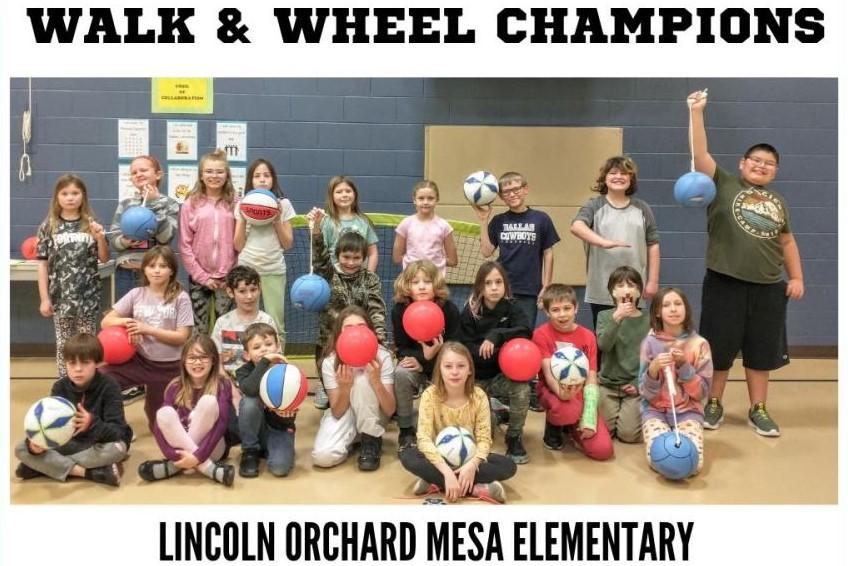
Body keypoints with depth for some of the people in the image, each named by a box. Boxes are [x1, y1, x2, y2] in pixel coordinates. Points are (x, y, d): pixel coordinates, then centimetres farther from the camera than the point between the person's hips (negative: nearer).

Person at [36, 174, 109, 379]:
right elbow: (43, 264, 0)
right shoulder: (48, 226, -1)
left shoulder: (91, 224, 1)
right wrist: (44, 298, -3)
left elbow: (104, 258, 5)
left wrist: (100, 238, -13)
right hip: (60, 296, 0)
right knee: (63, 344, 9)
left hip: (88, 295, 0)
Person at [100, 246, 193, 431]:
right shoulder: (136, 294, 1)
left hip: (169, 366, -2)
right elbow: (106, 322, 2)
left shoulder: (180, 298, -8)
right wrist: (126, 322, -18)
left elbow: (182, 337, -12)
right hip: (139, 359, 2)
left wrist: (147, 329, -19)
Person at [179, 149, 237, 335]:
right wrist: (202, 276, -5)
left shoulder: (234, 204, 4)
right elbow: (185, 245, 0)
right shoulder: (191, 204, 2)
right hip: (199, 277, 0)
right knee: (200, 329, 3)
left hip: (227, 277, 0)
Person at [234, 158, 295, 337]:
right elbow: (238, 246, 4)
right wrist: (243, 220, -7)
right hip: (247, 269, 1)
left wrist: (277, 220, -8)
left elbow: (288, 244, 3)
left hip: (274, 270, -1)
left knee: (276, 324, 0)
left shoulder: (283, 204, 3)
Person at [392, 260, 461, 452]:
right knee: (401, 373, -32)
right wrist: (423, 355, -33)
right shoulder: (399, 310, -16)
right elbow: (401, 348, -11)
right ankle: (406, 430, -15)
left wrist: (425, 361, -30)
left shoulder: (449, 309, -18)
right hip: (416, 360, 0)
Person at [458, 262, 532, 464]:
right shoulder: (469, 312, -7)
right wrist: (504, 351, -25)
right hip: (476, 376, 0)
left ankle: (514, 437, -6)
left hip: (503, 374, 0)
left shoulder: (512, 308, -4)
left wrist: (496, 336, -34)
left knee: (522, 390, -30)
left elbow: (526, 331, -21)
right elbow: (467, 350, -13)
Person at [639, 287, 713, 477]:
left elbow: (702, 392, -4)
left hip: (688, 411, 0)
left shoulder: (699, 344, -3)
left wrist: (684, 366, -18)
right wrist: (653, 370, -23)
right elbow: (645, 393, -4)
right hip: (655, 410, 0)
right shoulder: (650, 343, -3)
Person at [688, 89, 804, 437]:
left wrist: (797, 278, 12)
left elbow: (787, 242, 20)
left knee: (762, 351, 10)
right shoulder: (723, 185, 1)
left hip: (768, 288, 4)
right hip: (724, 284, -4)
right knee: (719, 347, 4)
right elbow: (700, 153, -10)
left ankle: (758, 410, 23)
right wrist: (697, 112, -17)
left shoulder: (778, 202, 15)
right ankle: (714, 404, 21)